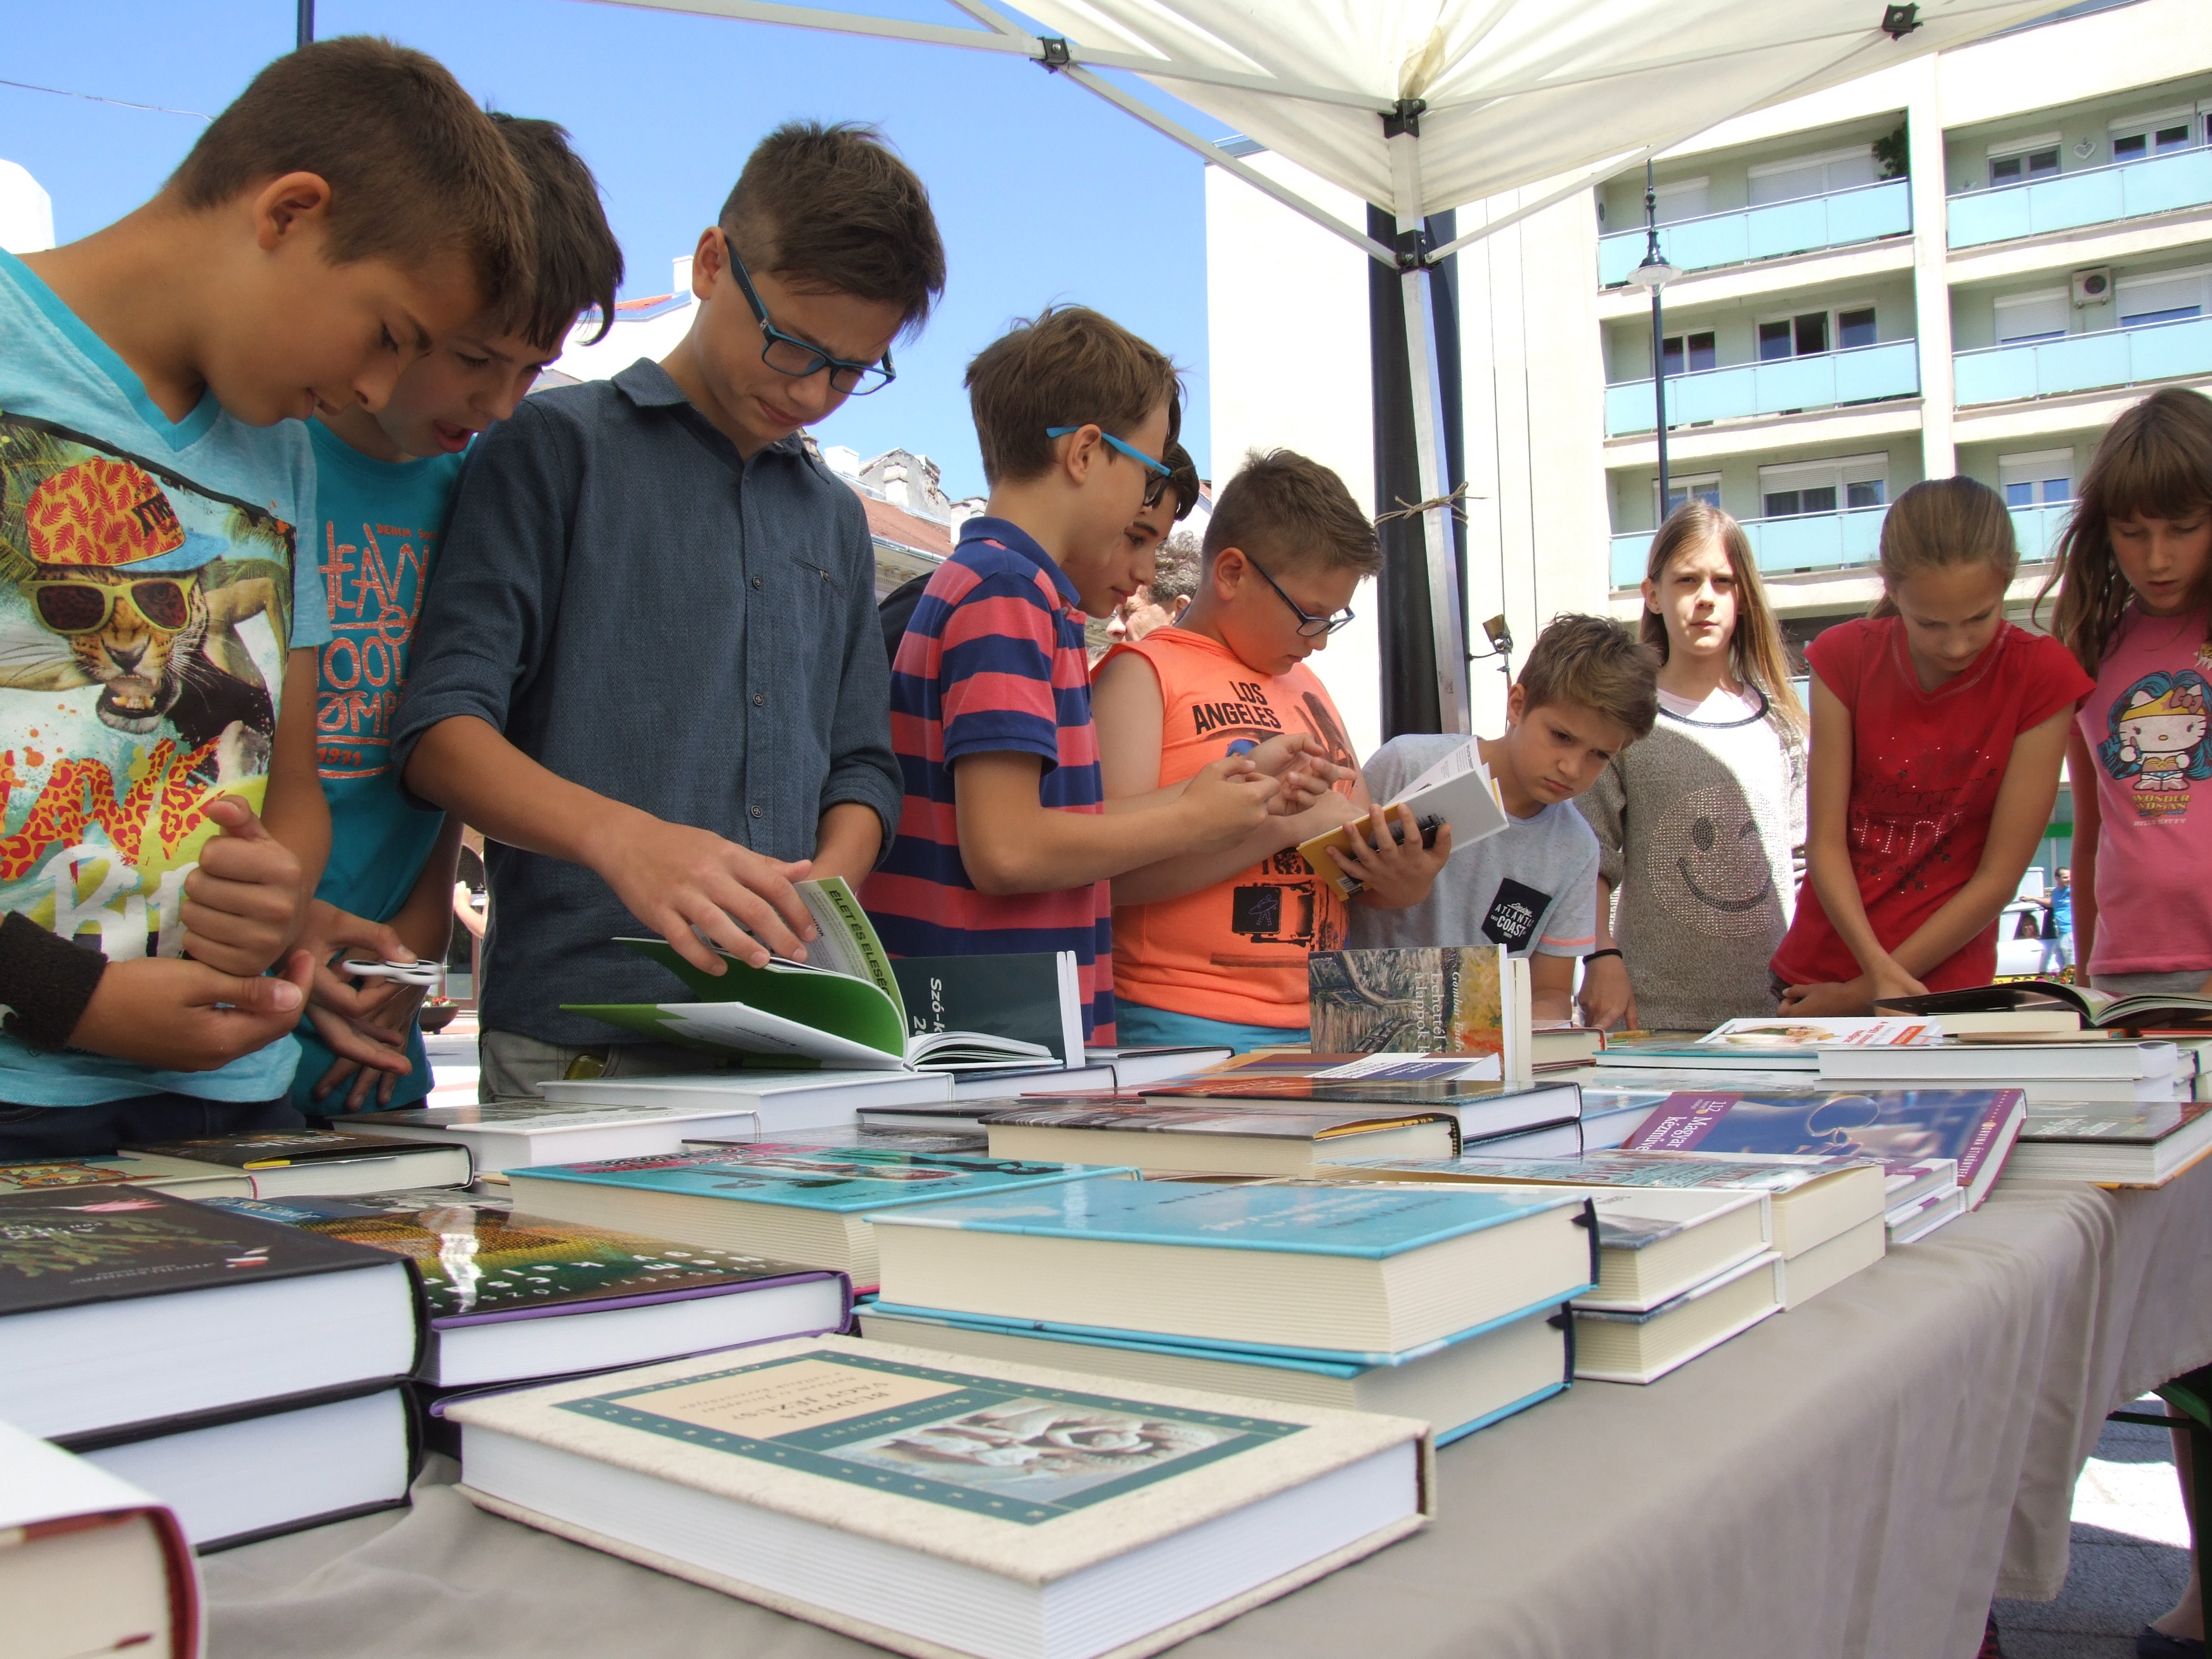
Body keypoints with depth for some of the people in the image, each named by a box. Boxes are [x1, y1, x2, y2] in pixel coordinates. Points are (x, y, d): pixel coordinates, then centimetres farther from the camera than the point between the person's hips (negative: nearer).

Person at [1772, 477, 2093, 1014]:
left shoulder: (2040, 675, -11)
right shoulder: (1847, 657, -6)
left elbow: (1999, 877, -12)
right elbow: (1825, 841, -8)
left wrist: (1867, 992, -13)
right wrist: (1878, 965, -22)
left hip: (1945, 984, -2)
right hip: (1816, 969, 2)